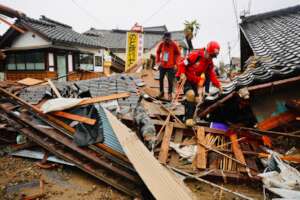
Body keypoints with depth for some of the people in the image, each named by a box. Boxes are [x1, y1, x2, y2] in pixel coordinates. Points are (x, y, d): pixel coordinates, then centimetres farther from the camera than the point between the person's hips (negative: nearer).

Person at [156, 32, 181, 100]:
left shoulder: (174, 45, -11)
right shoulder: (161, 44, -3)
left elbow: (178, 54, 0)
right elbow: (158, 52, 12)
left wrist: (174, 62, -3)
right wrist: (158, 61, 8)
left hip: (170, 66, -3)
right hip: (162, 65, 3)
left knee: (170, 80, 0)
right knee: (161, 79, 10)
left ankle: (170, 94, 15)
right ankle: (161, 92, 27)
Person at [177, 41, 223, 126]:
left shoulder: (210, 63, 1)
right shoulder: (195, 55, -21)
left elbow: (212, 75, 2)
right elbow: (182, 64, -18)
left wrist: (219, 86, -7)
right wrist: (182, 74, -33)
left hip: (194, 81, 7)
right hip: (185, 78, -7)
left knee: (196, 100, 3)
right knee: (191, 94, -28)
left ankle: (188, 117, 20)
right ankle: (188, 118, -19)